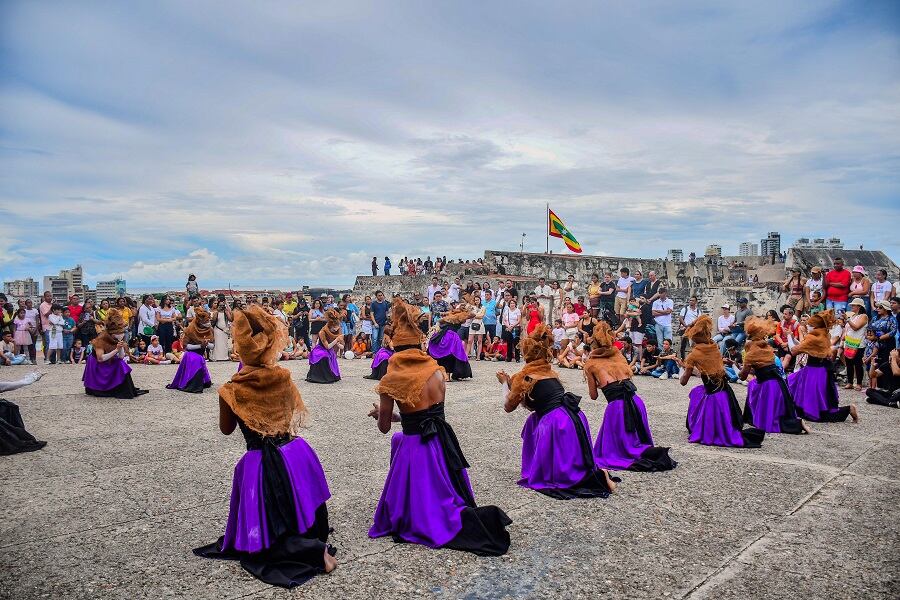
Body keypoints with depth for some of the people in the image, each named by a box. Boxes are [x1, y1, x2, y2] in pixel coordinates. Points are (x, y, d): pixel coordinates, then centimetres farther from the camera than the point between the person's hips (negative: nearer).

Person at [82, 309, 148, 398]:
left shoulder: (119, 340, -5)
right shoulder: (101, 340, -22)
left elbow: (121, 357, -7)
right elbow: (100, 359, -30)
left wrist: (121, 348, -25)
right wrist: (116, 350, -32)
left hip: (110, 363, 7)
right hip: (97, 366, -7)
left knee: (122, 366, -13)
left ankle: (129, 391, -10)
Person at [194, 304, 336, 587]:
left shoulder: (231, 391, -14)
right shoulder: (283, 377, -5)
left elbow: (226, 429, 4)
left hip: (261, 464, -3)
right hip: (296, 454, 4)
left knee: (266, 532, 10)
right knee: (301, 511, 26)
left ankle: (314, 551, -7)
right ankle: (317, 542, 4)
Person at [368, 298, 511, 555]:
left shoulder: (391, 379, -12)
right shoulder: (436, 370, 1)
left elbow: (384, 427, -3)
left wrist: (380, 413, 20)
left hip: (417, 449, -5)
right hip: (444, 443, 5)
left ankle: (463, 521, -2)